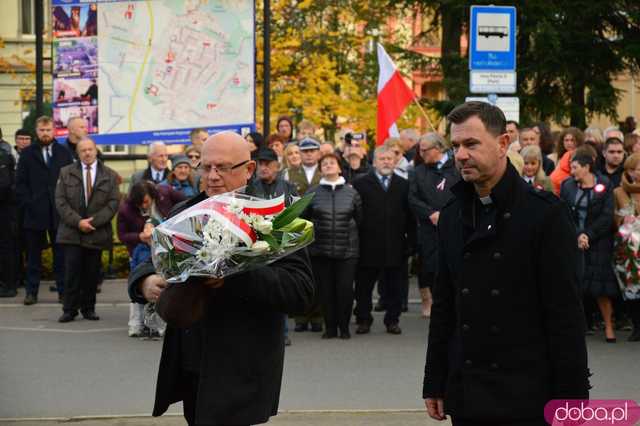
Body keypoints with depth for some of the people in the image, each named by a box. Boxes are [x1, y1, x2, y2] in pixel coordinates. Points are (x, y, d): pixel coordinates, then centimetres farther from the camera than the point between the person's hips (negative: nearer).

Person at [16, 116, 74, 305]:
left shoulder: (64, 153, 9)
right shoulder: (27, 154, 7)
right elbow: (20, 183, 4)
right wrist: (27, 203, -7)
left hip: (59, 212, 0)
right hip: (35, 212, 0)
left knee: (61, 254, 4)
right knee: (34, 254, 4)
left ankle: (63, 290, 8)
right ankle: (31, 291, 8)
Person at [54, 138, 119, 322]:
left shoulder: (109, 175, 7)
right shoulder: (66, 173, 8)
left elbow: (113, 203, 1)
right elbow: (60, 201, 2)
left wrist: (93, 221, -10)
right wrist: (78, 222, -10)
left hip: (97, 233, 0)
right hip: (72, 232, 0)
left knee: (92, 273, 2)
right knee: (72, 272, -6)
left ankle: (88, 309, 12)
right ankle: (69, 309, 0)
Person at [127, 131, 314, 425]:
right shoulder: (183, 214, 11)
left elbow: (301, 292, -17)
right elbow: (147, 266, 13)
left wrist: (234, 275, -29)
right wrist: (146, 283, -12)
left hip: (240, 377, -6)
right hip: (188, 369, 6)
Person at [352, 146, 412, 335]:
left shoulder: (403, 185, 10)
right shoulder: (360, 184, 2)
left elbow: (409, 215, 9)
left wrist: (409, 239, 2)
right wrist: (357, 238, -8)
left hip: (395, 246, 2)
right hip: (368, 246, -2)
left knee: (393, 286, 6)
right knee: (364, 286, 4)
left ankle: (392, 320, 14)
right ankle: (363, 320, 14)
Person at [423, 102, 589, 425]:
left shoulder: (545, 213, -7)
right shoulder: (452, 216, 10)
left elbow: (565, 313, -9)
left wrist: (570, 398, -12)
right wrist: (434, 384, 12)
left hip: (526, 397, -5)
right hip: (466, 396, 5)